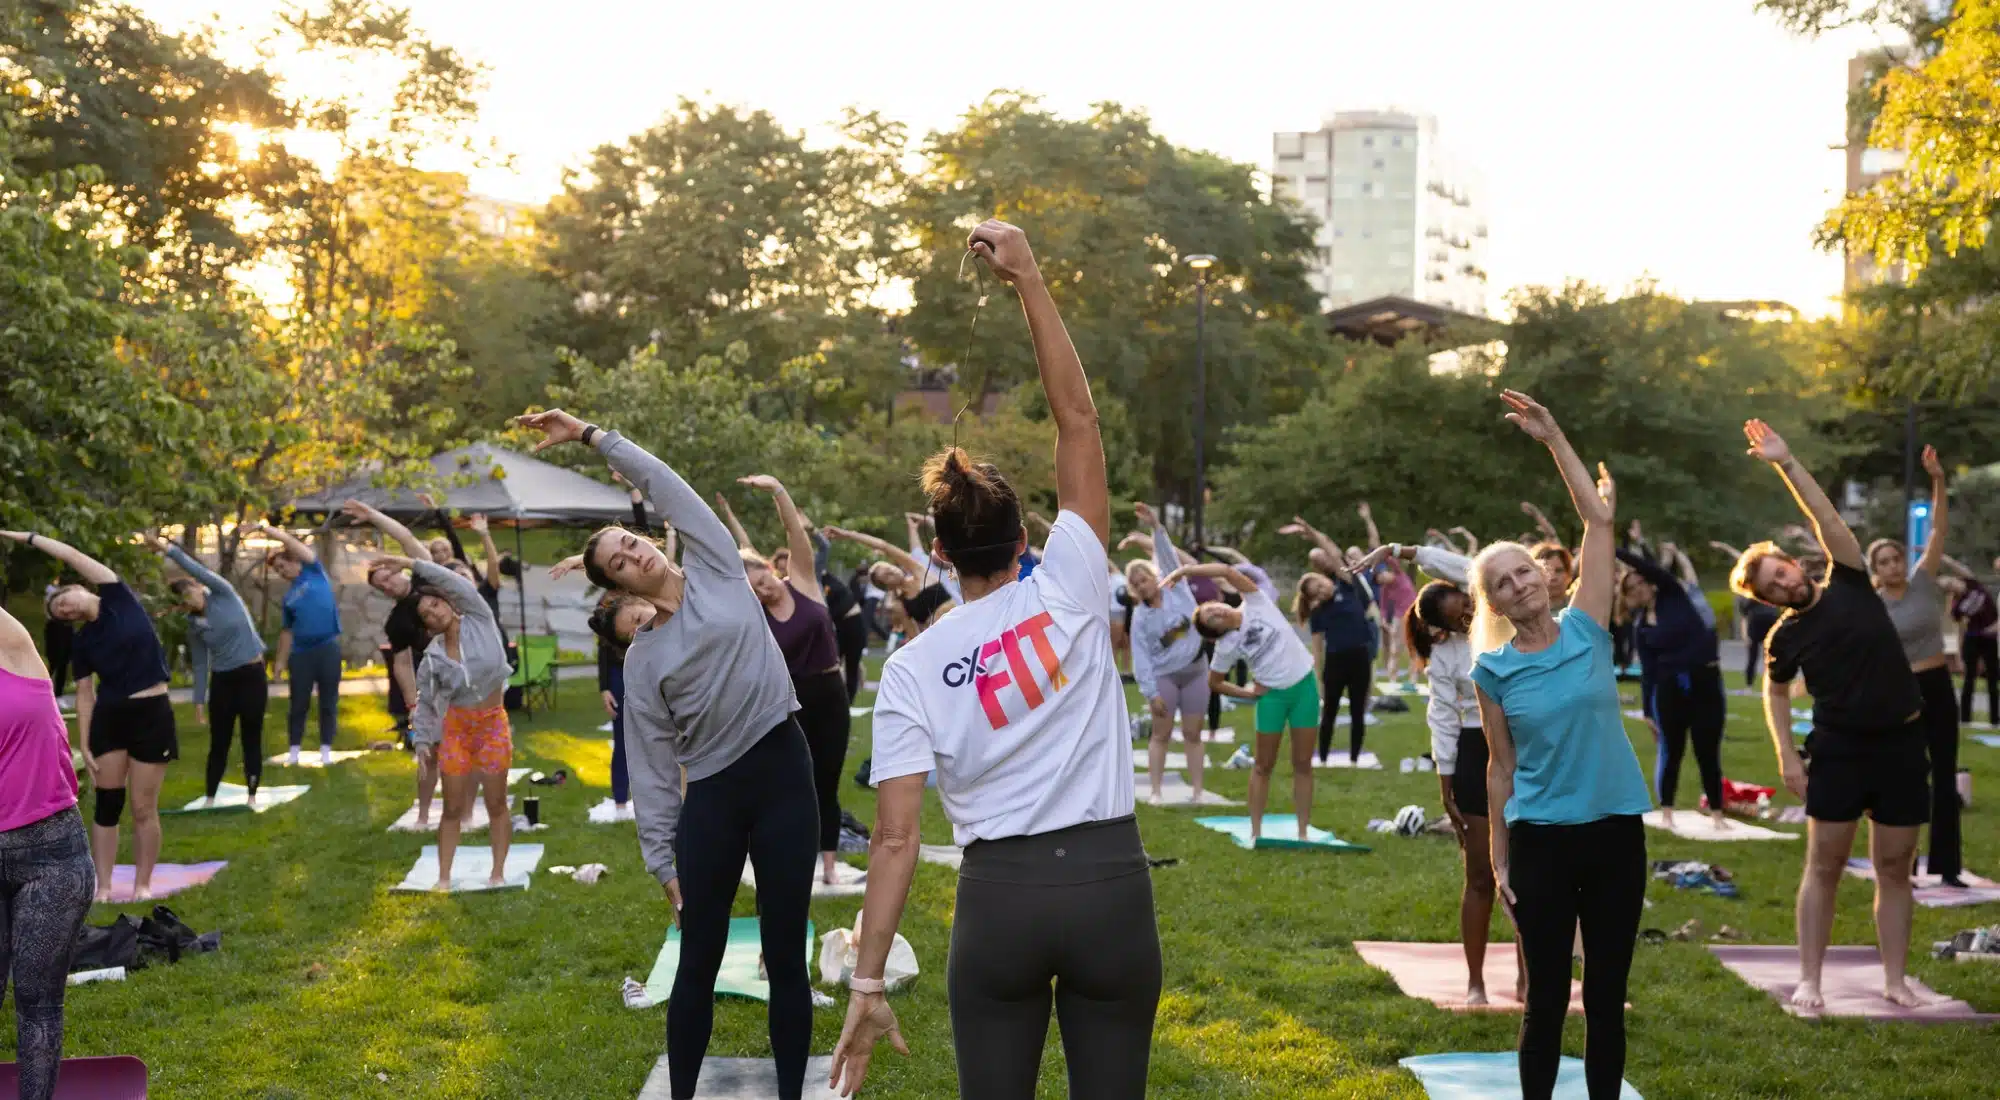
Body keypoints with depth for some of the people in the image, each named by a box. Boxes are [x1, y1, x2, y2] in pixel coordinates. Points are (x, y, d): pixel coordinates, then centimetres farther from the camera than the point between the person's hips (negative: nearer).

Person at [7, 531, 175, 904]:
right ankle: (103, 887, 10)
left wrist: (26, 537, -3)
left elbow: (75, 557, -8)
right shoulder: (82, 644, 5)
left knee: (144, 808, 1)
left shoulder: (119, 599, -3)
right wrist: (84, 745, -2)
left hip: (152, 714, -3)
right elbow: (85, 695, 5)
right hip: (109, 717, 3)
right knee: (107, 804, 3)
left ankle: (143, 886, 11)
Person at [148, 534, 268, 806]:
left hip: (252, 674, -3)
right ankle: (210, 799, 10)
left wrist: (169, 549, -29)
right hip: (222, 681, 3)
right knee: (218, 742, 3)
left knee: (251, 738, 2)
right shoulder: (194, 627, 2)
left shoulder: (224, 595, -6)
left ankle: (252, 796, 10)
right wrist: (199, 700, 2)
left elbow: (199, 570, -22)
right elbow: (200, 665, 6)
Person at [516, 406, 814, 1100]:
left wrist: (591, 436, 1)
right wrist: (661, 858, 0)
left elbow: (663, 484, -2)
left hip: (782, 770, -1)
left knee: (786, 958, 4)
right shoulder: (641, 661, 5)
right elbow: (653, 768, 4)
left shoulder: (716, 568, 5)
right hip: (711, 795, 1)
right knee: (699, 963, 7)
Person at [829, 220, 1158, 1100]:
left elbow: (896, 838, -8)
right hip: (1111, 883, 0)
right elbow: (1077, 418, 1)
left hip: (1000, 895, 0)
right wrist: (1028, 280, 2)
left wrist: (867, 983, -4)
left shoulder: (913, 667, -2)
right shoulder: (1069, 591, -2)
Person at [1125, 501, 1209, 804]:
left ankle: (1198, 792, 7)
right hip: (1163, 676, -1)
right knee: (1161, 734, 0)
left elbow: (1168, 556, -15)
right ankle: (1156, 792, 4)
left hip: (1195, 672, 1)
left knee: (1193, 735, 5)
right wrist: (1150, 693, -13)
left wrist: (1156, 526, -27)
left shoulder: (1176, 589, -3)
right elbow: (1141, 658, -7)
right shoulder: (1140, 617, -4)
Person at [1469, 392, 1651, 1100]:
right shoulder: (1494, 669, -1)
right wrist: (1498, 856, 2)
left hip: (1616, 829, 1)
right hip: (1541, 837, -1)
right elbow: (1501, 766, 4)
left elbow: (1598, 520, -4)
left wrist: (1553, 438, -6)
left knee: (1607, 996, 9)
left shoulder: (1586, 629, 0)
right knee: (1548, 996, 5)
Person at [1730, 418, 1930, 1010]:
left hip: (1901, 745, 1)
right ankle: (1810, 980, 5)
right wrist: (1787, 756, 1)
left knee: (1895, 869, 7)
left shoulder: (1849, 584, 0)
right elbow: (1775, 694, 11)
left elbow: (1829, 521, -9)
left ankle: (1895, 979, 15)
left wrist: (1786, 463, -13)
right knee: (1824, 866, 0)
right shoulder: (1785, 636, 0)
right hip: (1838, 750, -1)